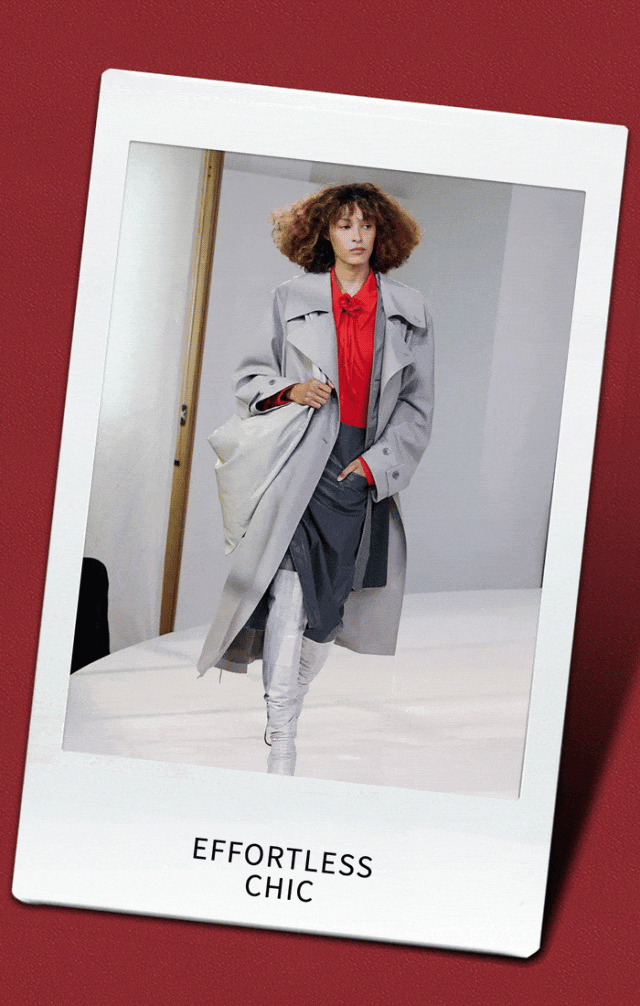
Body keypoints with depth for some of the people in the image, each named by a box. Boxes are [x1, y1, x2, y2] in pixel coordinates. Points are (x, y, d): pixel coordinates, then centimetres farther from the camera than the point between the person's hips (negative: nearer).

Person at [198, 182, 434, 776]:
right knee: (290, 590, -18)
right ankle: (280, 747, -20)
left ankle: (290, 710, 23)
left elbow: (417, 406, 10)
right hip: (301, 463, -2)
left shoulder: (409, 314, 11)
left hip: (364, 471, 3)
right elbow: (250, 377, 15)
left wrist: (376, 463, -2)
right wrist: (288, 390, -7)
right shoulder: (292, 300, 10)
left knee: (331, 599, 5)